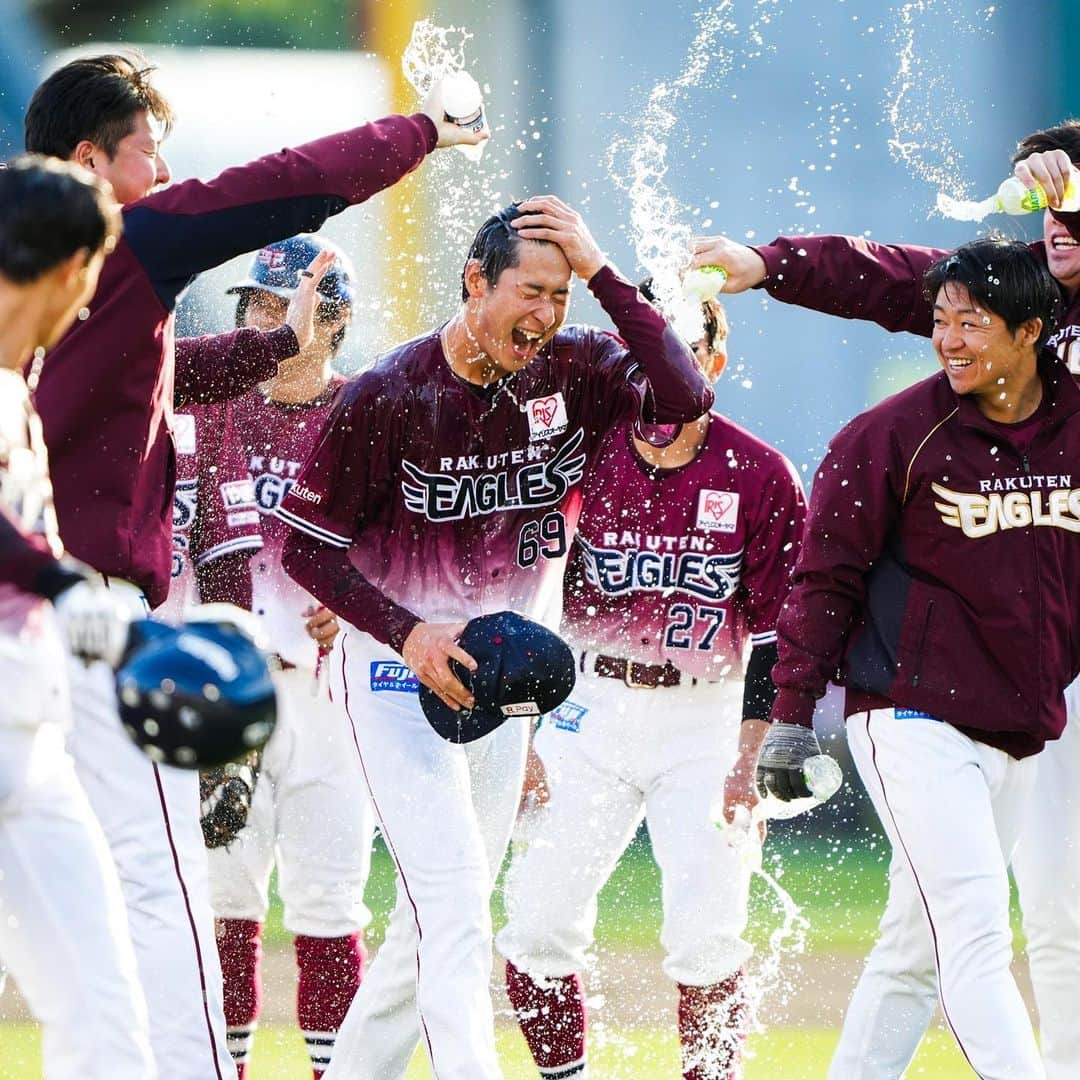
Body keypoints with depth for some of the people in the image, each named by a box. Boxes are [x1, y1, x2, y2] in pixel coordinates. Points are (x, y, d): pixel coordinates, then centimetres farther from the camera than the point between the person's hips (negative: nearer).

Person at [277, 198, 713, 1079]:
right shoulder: (386, 396, -17)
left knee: (446, 912, 13)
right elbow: (307, 547, -10)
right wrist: (408, 634, -22)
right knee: (454, 904, -17)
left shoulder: (573, 373, -6)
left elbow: (684, 397, -23)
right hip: (399, 668, -6)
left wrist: (601, 273, -25)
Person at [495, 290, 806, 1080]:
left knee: (706, 940, -12)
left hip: (708, 719, -2)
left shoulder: (758, 475, -5)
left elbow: (780, 631, -3)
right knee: (538, 921, -4)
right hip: (592, 711, 2)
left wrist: (754, 760, -10)